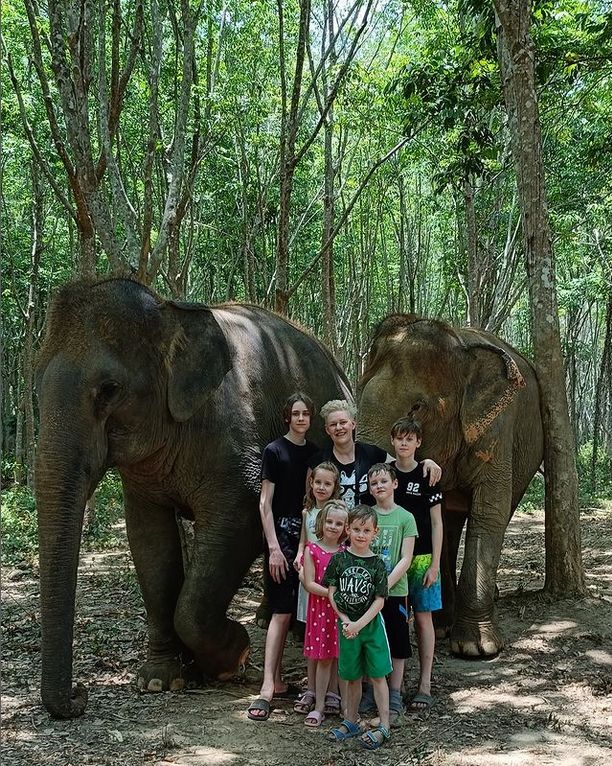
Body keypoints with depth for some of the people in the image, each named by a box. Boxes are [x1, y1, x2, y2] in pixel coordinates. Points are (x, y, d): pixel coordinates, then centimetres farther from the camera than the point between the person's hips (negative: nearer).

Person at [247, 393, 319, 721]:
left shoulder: (315, 452, 12)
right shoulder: (275, 451, -3)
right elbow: (265, 502, -6)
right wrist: (273, 547, -13)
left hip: (309, 537, 5)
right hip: (282, 535, -5)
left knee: (302, 611, 6)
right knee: (282, 611, -11)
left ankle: (278, 678, 16)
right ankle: (268, 687, -12)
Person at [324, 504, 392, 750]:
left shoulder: (377, 564, -5)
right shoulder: (338, 559, -2)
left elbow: (379, 600, -7)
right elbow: (332, 593, 1)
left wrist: (359, 624, -15)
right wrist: (345, 620, -8)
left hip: (371, 624, -2)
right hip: (347, 625, 2)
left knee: (377, 674, 1)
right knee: (353, 676, 13)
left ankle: (384, 726, 7)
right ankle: (351, 722, 27)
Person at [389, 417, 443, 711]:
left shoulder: (426, 476, -3)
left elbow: (436, 522, -2)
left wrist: (435, 564, -8)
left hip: (421, 557, -2)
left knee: (423, 618, 2)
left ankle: (425, 685, 9)